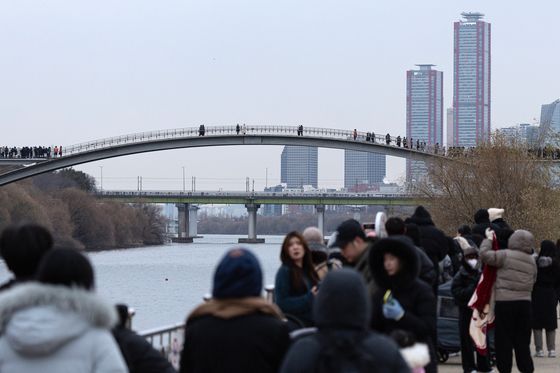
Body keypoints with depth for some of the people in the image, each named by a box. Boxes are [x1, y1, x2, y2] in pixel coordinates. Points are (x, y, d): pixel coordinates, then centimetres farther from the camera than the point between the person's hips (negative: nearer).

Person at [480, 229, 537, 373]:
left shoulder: (506, 255, -8)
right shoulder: (532, 261, 12)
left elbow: (485, 255, -11)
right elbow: (532, 281, 18)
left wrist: (488, 239, 4)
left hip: (505, 303, -5)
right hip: (525, 302, 5)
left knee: (504, 341, 1)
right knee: (522, 341, 11)